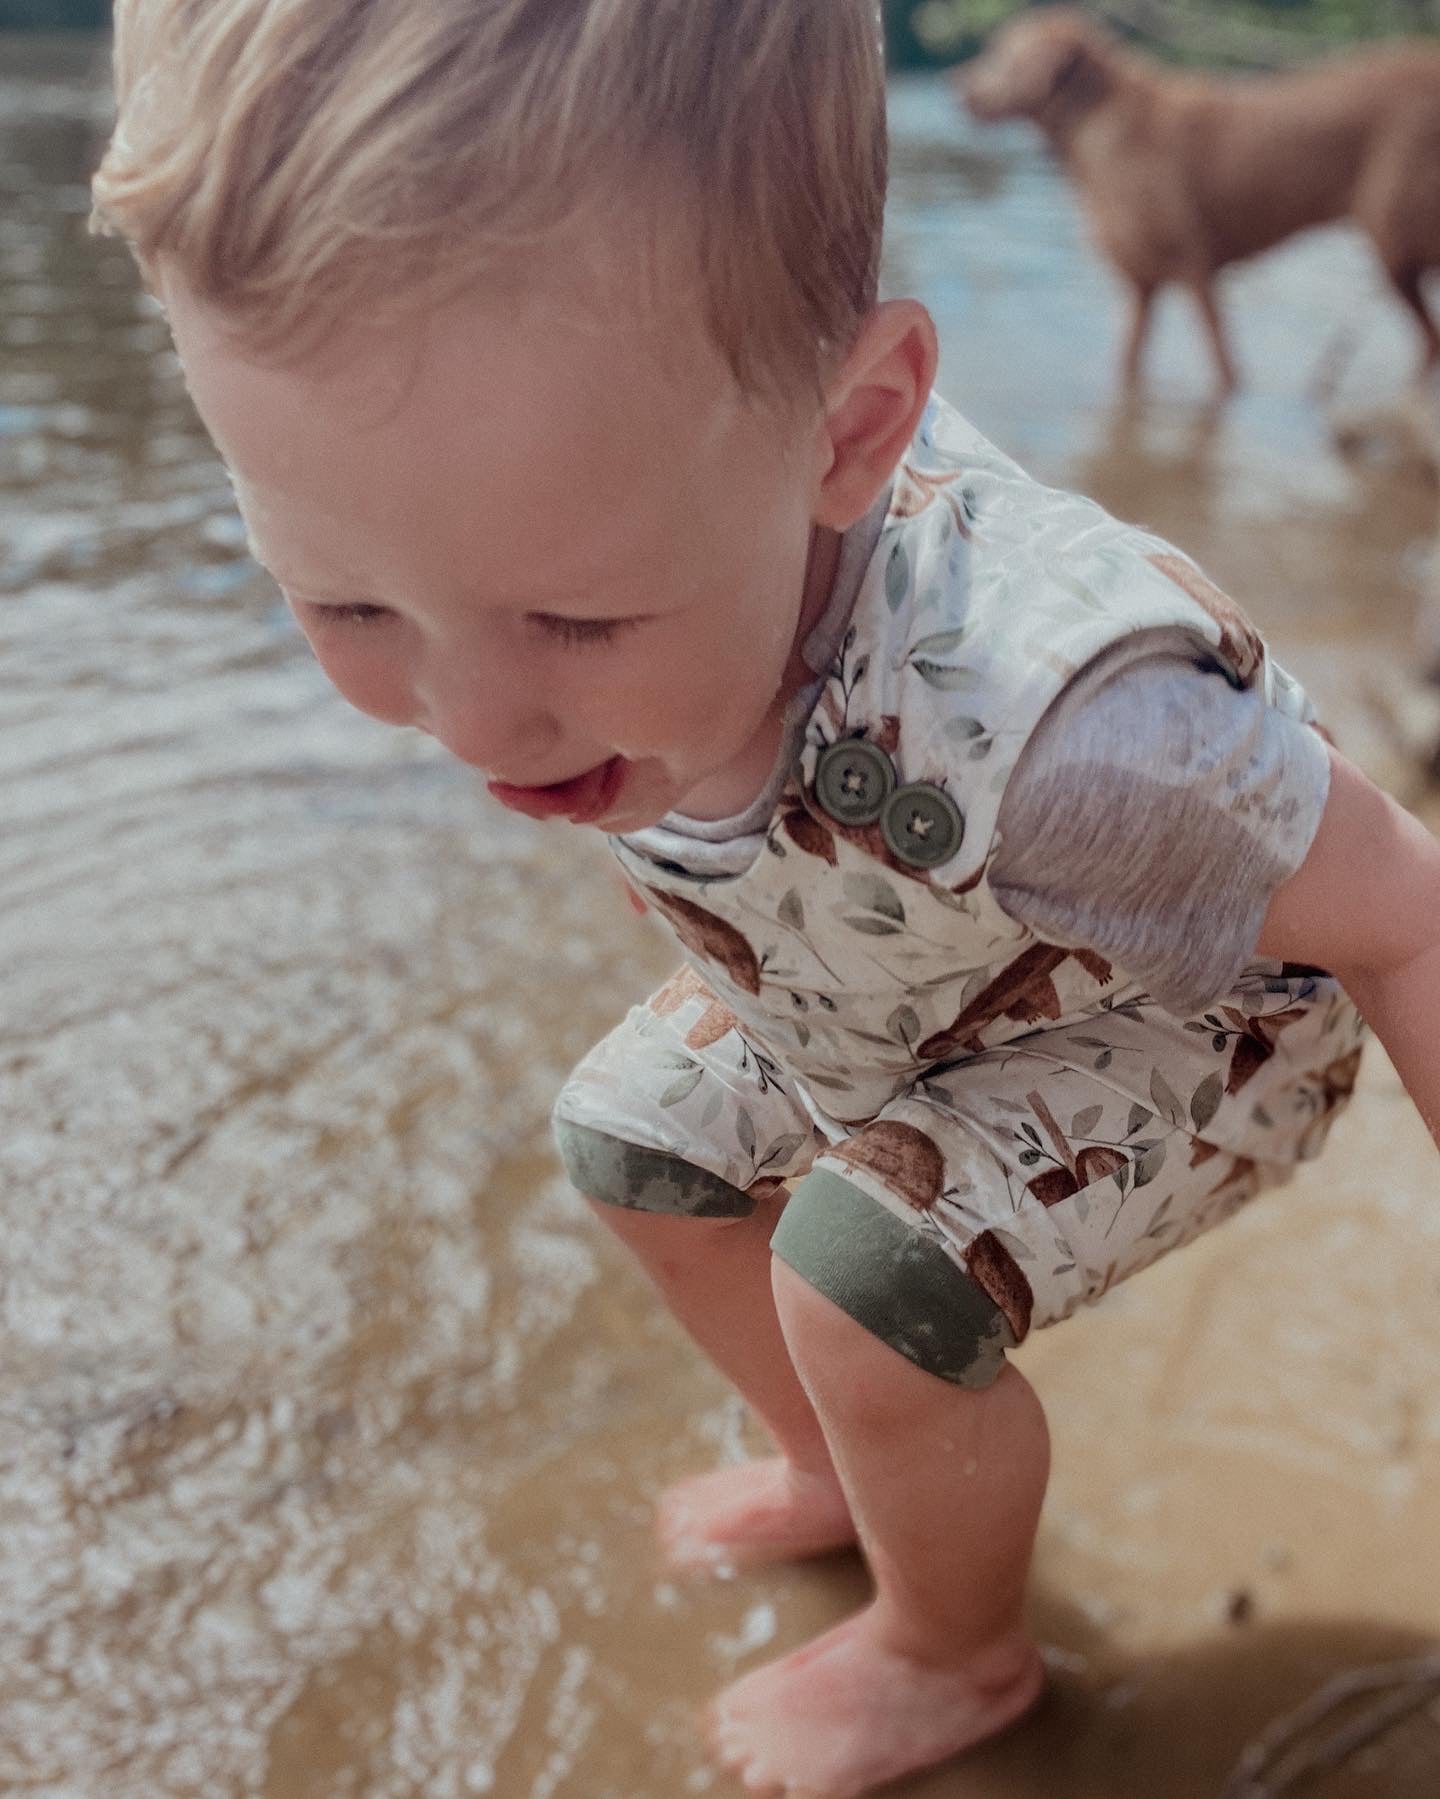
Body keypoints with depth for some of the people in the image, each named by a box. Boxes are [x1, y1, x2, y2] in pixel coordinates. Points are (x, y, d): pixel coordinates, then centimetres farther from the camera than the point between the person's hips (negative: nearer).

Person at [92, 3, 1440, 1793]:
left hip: (1177, 1018, -6)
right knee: (641, 1139, 9)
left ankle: (955, 1654, 14)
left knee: (873, 1276, -22)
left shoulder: (1040, 719, -49)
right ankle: (851, 1475, 38)